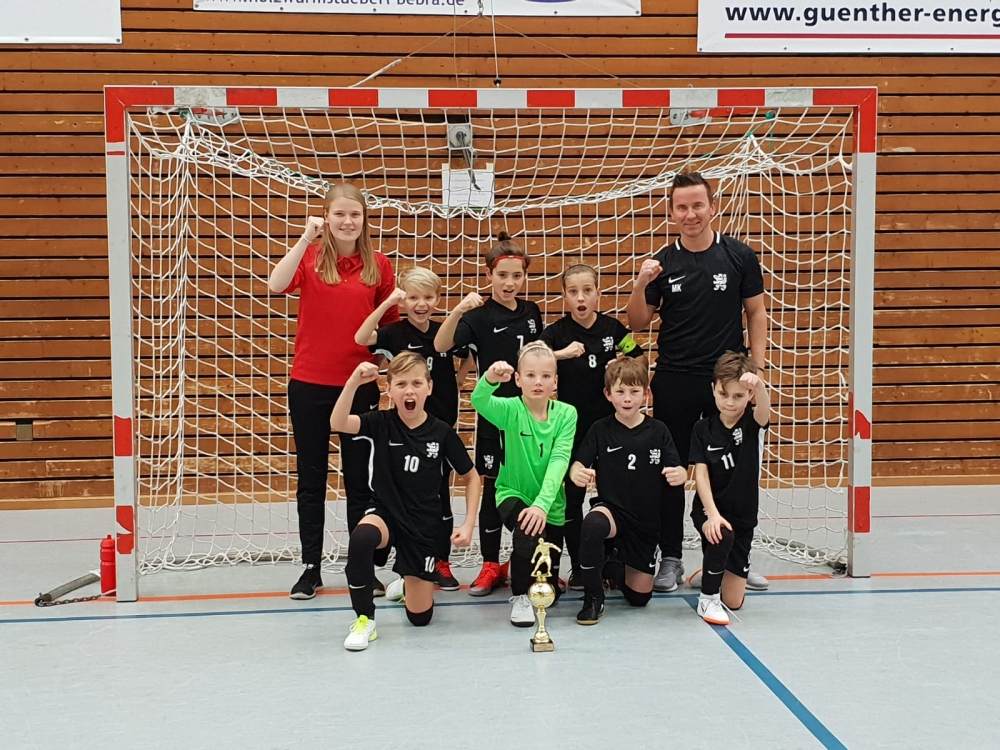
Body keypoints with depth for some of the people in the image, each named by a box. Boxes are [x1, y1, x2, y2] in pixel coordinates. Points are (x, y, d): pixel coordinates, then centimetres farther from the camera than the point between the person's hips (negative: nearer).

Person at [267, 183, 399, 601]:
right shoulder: (310, 257, -2)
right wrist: (305, 239, -25)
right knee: (311, 479, 8)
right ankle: (311, 568, 18)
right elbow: (276, 285, -22)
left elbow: (390, 325, 9)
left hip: (359, 384, 1)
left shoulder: (379, 265, 2)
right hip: (309, 384, -1)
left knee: (359, 479, 8)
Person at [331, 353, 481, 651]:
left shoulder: (443, 433, -9)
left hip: (423, 525, 1)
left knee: (420, 616, 4)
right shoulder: (380, 424, -9)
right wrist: (354, 382, -42)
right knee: (361, 538, -39)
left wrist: (469, 524, -4)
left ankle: (411, 578, 42)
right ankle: (364, 619, -17)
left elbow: (471, 477, 4)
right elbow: (337, 423, -29)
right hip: (385, 513, -1)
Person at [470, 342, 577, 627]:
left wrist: (542, 503, -35)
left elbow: (559, 460, -21)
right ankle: (520, 596, -10)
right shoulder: (511, 409, -13)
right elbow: (479, 402, -35)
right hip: (513, 493, -2)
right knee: (528, 532, -37)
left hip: (550, 503, 2)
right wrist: (490, 379, -58)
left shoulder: (566, 414, -10)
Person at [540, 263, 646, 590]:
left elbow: (641, 362, 10)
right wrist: (561, 354, -34)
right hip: (573, 426, -1)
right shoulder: (557, 332, -6)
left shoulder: (613, 328, -1)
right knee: (571, 497, 6)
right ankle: (578, 566, 18)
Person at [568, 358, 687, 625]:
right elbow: (578, 464, -11)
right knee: (593, 525, -40)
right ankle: (593, 598, -18)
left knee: (639, 597, 4)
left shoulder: (658, 431, -3)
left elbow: (679, 471, -6)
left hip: (646, 520, 2)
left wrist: (679, 474, -31)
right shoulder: (600, 430, -5)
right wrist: (577, 473, -36)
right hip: (611, 509, -2)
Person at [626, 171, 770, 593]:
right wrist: (641, 285, -14)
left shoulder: (739, 256, 0)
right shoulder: (662, 263, 2)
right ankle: (670, 559, 18)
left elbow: (755, 313, 5)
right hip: (674, 383, 1)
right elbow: (637, 323, 4)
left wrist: (758, 369, -2)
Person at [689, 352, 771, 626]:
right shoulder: (703, 428, -6)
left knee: (734, 601, 2)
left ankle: (716, 570, 38)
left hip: (743, 516, 1)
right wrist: (712, 513, -24)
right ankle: (707, 598, -13)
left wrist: (759, 384, -55)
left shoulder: (753, 424, -8)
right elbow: (701, 474, -11)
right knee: (722, 536, -37)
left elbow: (764, 407, -32)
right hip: (709, 512, -1)